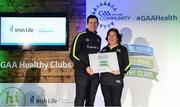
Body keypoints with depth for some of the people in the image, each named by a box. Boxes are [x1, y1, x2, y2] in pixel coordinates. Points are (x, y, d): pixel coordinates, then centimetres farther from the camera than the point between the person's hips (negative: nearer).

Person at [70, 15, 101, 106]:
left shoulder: (98, 38, 15)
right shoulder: (80, 36, -3)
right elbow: (73, 55, -8)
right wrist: (85, 67, -17)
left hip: (95, 73, 6)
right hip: (82, 73, -5)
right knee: (80, 100, -6)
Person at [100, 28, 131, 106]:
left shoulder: (122, 49, 5)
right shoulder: (104, 49, 16)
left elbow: (127, 64, -1)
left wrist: (120, 72, -18)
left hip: (116, 80, -4)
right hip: (104, 80, 4)